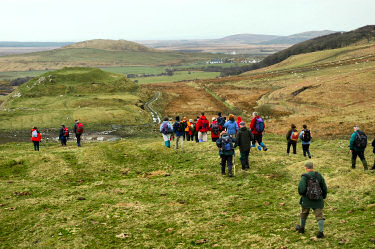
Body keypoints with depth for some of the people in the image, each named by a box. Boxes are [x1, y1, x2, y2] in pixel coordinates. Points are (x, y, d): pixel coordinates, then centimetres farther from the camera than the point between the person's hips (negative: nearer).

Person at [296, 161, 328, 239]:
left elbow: (301, 188, -25)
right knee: (319, 215, 3)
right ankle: (321, 232, -11)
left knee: (304, 212, 21)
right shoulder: (319, 176, -3)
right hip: (318, 200, 2)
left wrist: (301, 193, -2)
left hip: (307, 199, -1)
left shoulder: (304, 177, -14)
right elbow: (324, 188, 1)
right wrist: (323, 197, 17)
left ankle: (301, 228, 39)